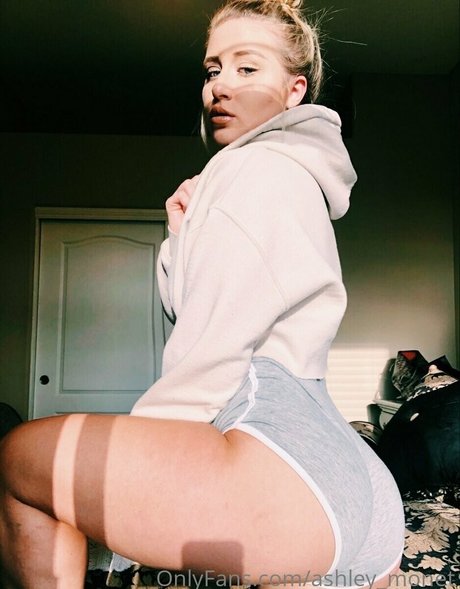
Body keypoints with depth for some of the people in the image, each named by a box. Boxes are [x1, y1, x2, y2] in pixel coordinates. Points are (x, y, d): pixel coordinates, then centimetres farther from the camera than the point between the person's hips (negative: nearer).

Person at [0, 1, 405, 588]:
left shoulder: (260, 168, -3)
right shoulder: (296, 183, 25)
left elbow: (212, 350, -12)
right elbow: (192, 312, 23)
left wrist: (128, 455, -1)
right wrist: (184, 236, 10)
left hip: (284, 455, -10)